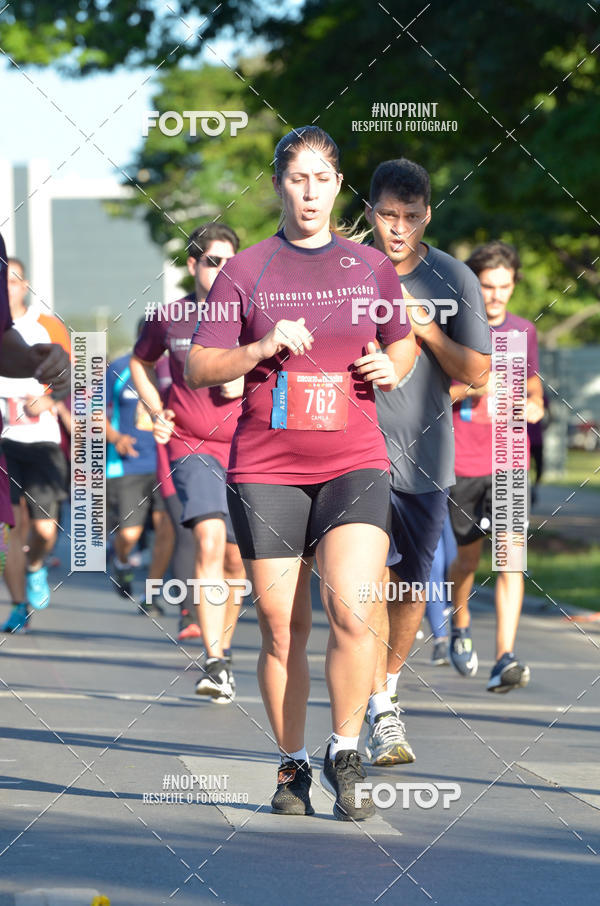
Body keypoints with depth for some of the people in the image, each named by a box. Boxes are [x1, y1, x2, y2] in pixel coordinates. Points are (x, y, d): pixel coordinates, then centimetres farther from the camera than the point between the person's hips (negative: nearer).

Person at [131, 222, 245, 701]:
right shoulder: (168, 318, 2)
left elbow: (234, 387, -9)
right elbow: (140, 362, 21)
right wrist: (157, 412, 10)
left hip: (245, 448, 1)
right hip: (192, 448, -1)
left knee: (236, 559, 9)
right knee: (209, 541, -22)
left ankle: (224, 648, 35)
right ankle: (214, 663, -27)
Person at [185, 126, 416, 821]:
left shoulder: (370, 267, 11)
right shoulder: (245, 272, 5)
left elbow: (404, 342, 26)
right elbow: (198, 368, 3)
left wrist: (392, 367, 3)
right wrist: (262, 348, -13)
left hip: (355, 463, 0)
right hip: (265, 469, 0)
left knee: (352, 611, -18)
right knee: (280, 630, 1)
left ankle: (345, 754, -2)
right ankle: (292, 766, 17)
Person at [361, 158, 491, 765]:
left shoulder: (454, 280, 1)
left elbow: (478, 374, -1)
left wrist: (426, 329, -15)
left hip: (425, 455, 2)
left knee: (412, 586, 7)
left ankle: (389, 684, 32)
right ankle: (382, 715, -15)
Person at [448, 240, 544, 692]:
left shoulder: (524, 331, 8)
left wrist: (532, 405, -1)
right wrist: (468, 389, -20)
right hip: (463, 459, -1)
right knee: (468, 554, 12)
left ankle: (505, 657, -20)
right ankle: (461, 625, 42)